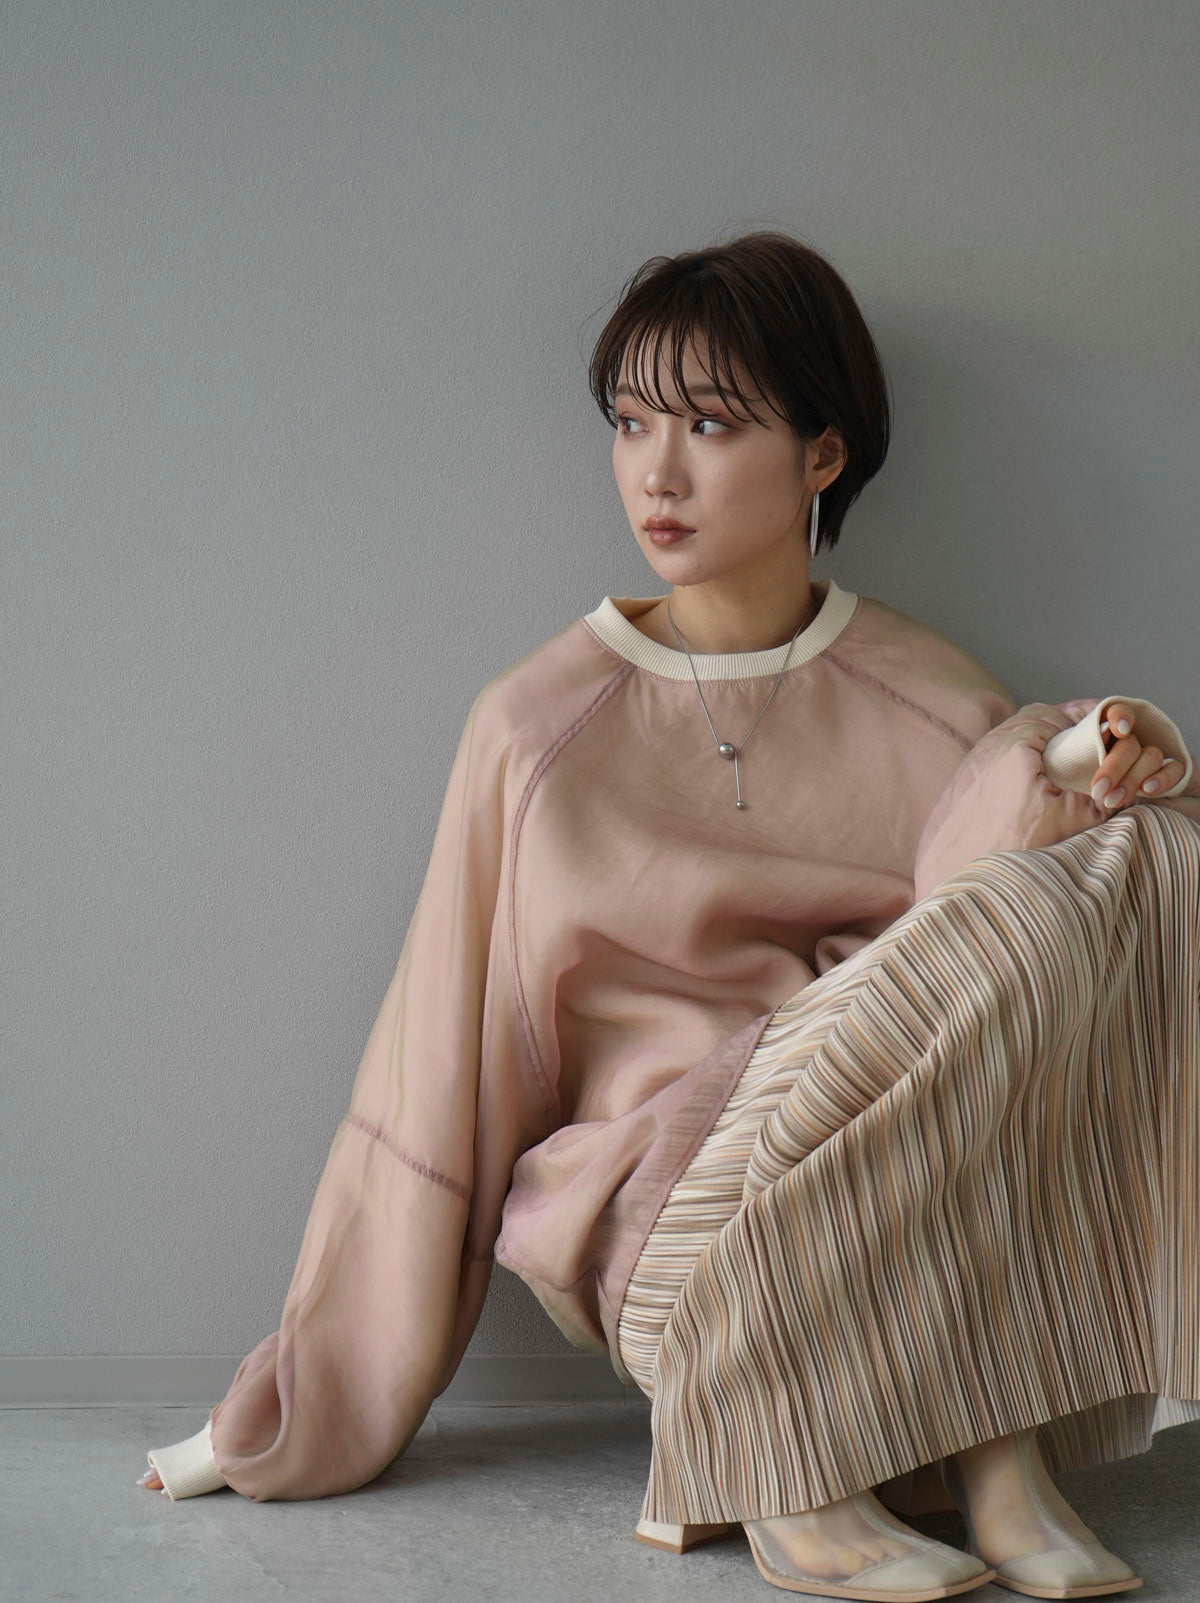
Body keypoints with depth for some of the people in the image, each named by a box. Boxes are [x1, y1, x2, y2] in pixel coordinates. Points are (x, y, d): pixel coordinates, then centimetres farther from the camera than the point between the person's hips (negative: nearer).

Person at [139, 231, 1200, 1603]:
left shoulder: (934, 706, 4)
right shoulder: (540, 725, 0)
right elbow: (440, 1071, 3)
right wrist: (301, 1403, 5)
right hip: (650, 1184, -2)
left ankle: (998, 1444, -19)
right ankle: (784, 1485, -12)